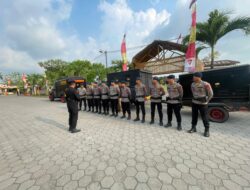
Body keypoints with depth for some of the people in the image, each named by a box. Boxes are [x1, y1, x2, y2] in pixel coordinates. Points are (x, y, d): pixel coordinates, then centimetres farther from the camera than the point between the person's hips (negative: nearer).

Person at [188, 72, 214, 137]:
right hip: (194, 103, 5)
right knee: (194, 116, 12)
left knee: (204, 117, 3)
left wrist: (206, 101, -1)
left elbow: (211, 94, -6)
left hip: (202, 103, -5)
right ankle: (193, 128, 25)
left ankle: (207, 130, 19)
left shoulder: (205, 84, -15)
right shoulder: (193, 84, 2)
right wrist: (194, 99, 14)